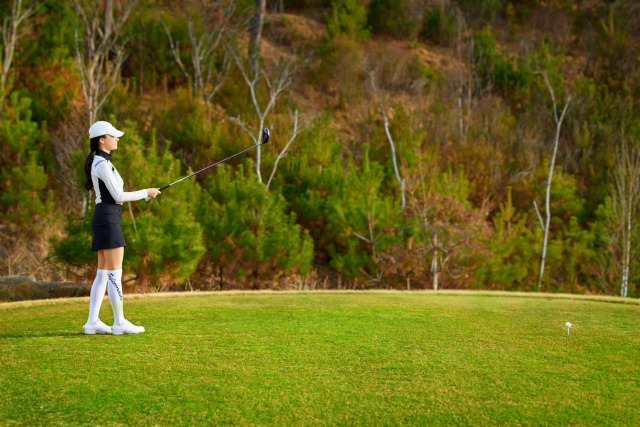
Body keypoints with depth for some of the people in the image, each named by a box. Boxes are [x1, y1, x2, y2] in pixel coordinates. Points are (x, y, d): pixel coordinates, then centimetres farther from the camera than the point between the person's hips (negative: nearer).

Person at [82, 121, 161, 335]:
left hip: (102, 219, 10)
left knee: (103, 273, 8)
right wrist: (146, 193, -5)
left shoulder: (99, 162, 18)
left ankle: (93, 322, 8)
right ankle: (119, 323, -4)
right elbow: (118, 196, -15)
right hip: (108, 219, -10)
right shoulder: (103, 164, -12)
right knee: (114, 272, -7)